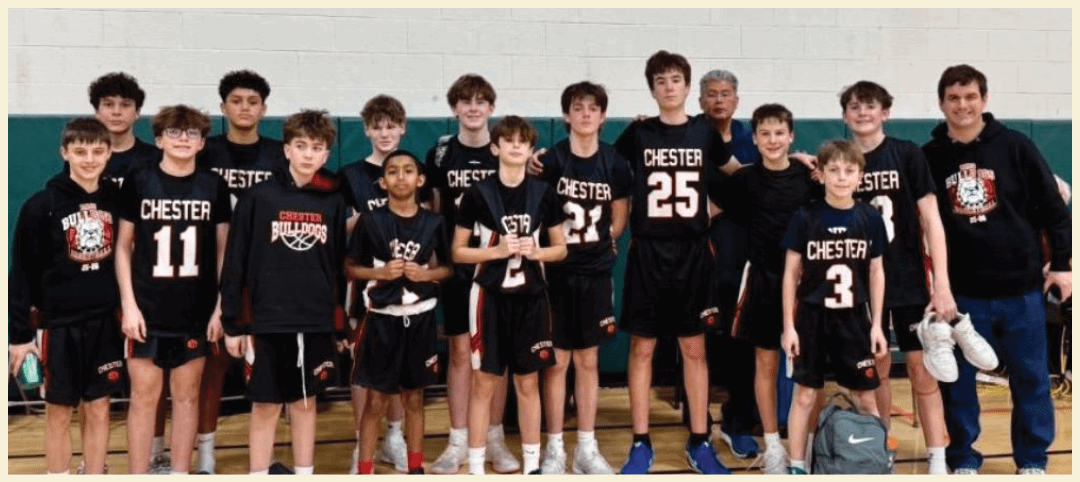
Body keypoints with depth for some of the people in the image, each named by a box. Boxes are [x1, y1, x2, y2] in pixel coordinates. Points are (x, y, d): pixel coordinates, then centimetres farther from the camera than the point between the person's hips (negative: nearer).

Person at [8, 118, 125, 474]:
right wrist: (19, 333, -6)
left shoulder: (116, 200, 2)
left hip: (105, 323, 3)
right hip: (59, 324, -3)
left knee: (99, 410, 10)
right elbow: (22, 274, -5)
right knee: (59, 413, 7)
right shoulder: (41, 205, -9)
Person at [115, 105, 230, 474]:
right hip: (147, 310, -1)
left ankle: (181, 474, 20)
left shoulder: (214, 187, 2)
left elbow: (223, 250, 6)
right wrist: (128, 304, -5)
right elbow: (124, 247, 2)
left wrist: (220, 307, 1)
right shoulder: (138, 181, -1)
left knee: (187, 396, 9)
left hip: (196, 312, 1)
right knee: (144, 396, 3)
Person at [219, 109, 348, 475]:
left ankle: (305, 477, 24)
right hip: (268, 322, -2)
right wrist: (231, 324, -4)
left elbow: (341, 264, 8)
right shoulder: (259, 197, -5)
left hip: (317, 323, 3)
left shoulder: (334, 202, 3)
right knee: (265, 406, 6)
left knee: (305, 403, 13)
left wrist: (343, 321, 7)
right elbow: (235, 264, -3)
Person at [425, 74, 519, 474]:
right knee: (460, 353, 4)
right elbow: (432, 213, 7)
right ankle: (458, 441, 14)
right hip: (457, 267, 0)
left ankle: (495, 439, 18)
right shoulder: (440, 154, 3)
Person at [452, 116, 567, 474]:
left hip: (531, 298, 2)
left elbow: (561, 248, 9)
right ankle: (476, 467, 12)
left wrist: (535, 251, -11)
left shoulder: (543, 194, 2)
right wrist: (497, 250, -15)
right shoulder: (478, 193, -5)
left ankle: (532, 463, 23)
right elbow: (458, 251, -2)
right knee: (483, 383, 2)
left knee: (528, 382, 11)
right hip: (490, 297, -2)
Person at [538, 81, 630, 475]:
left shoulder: (614, 163, 0)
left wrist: (603, 243, 2)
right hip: (556, 271, -2)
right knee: (557, 360, 2)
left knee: (588, 360, 9)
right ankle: (554, 449, 13)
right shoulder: (551, 161, -8)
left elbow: (620, 217, 11)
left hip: (596, 273, 3)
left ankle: (586, 449, 19)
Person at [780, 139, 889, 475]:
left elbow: (876, 272, 6)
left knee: (866, 399, 9)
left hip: (854, 320, 2)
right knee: (804, 396, 6)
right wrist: (789, 325, -4)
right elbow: (791, 272, -3)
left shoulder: (870, 219, -1)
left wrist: (877, 324, 3)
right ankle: (797, 467, 17)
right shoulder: (805, 217, -7)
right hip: (812, 318, -2)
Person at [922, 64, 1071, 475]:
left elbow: (1053, 207, 3)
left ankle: (1032, 460, 24)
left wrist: (1061, 263, 0)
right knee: (958, 381, 6)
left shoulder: (1015, 147, -1)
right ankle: (963, 458, 21)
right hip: (961, 292, 0)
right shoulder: (930, 157, 0)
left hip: (1021, 288, 0)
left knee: (1031, 379, 9)